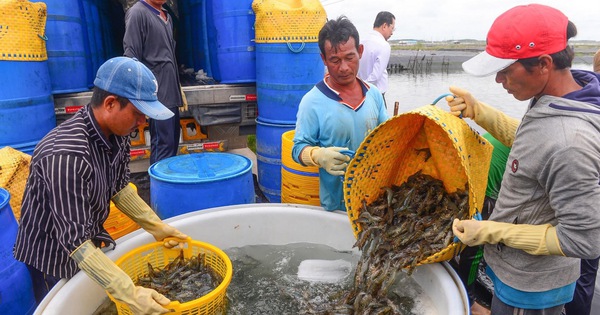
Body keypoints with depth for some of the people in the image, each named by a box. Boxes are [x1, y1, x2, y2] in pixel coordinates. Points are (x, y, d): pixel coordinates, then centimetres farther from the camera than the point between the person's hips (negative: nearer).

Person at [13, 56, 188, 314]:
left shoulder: (116, 132, -12)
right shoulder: (66, 155, -35)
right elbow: (75, 241, -34)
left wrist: (157, 227, 0)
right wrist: (130, 294, -36)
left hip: (91, 244, 7)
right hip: (51, 259, -6)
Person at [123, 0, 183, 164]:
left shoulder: (166, 17, 18)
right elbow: (131, 57, -12)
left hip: (171, 92, 8)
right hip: (156, 94, -8)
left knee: (173, 141, 11)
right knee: (163, 144, -9)